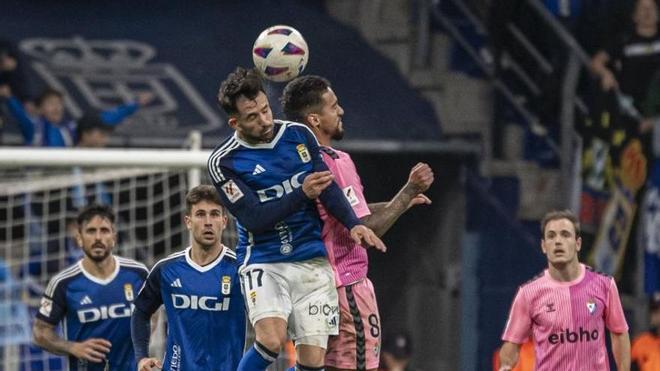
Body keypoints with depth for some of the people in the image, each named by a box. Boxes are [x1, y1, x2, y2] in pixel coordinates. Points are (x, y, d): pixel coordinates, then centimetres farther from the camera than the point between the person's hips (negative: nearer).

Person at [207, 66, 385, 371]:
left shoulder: (298, 135, 4)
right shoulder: (223, 162, -8)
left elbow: (328, 186, 8)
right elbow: (254, 218, -14)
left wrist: (353, 224, -9)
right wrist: (302, 193, -24)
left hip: (312, 262, 3)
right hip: (263, 262, -3)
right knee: (272, 340, -27)